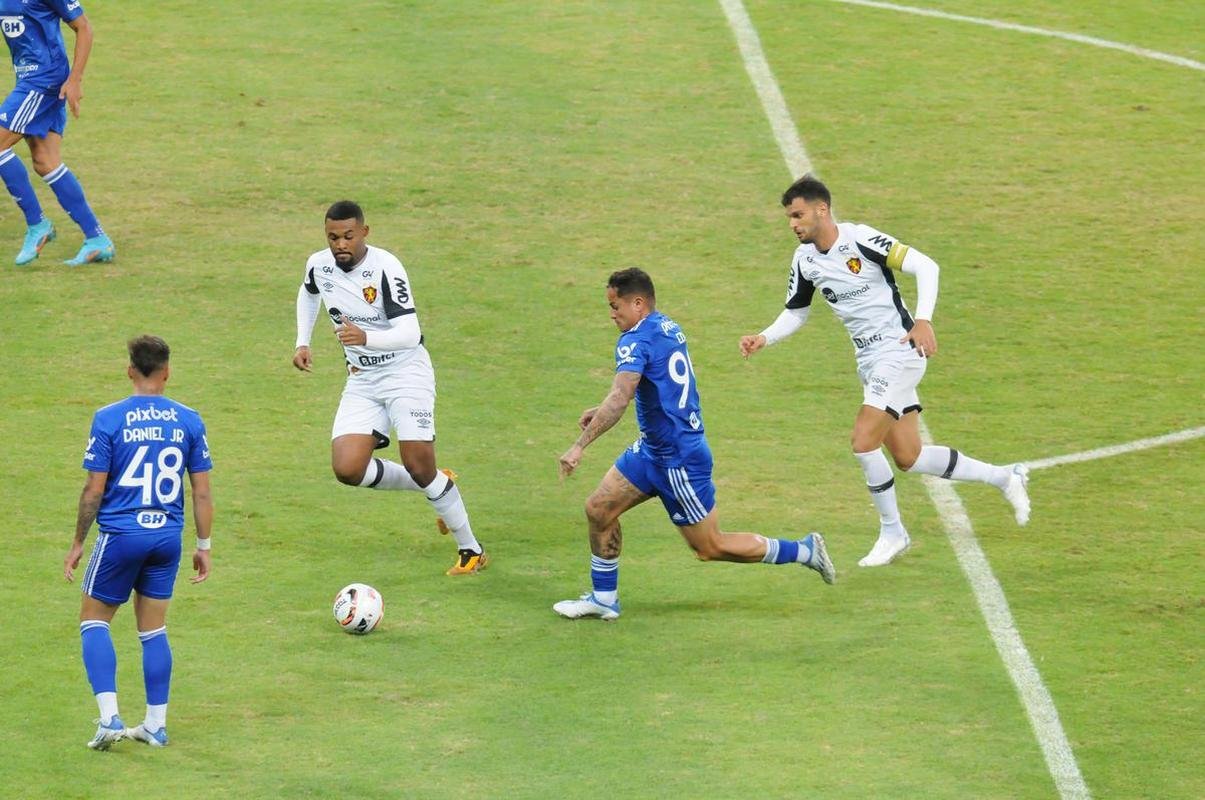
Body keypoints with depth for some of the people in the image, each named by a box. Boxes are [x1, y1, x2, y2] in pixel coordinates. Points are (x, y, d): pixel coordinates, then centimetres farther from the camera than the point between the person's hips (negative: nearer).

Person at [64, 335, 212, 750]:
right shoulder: (189, 421, 1)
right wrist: (204, 545, 13)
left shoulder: (109, 419, -8)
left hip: (120, 534, -3)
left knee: (94, 620, 11)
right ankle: (156, 724, 17)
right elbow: (202, 491, 3)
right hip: (167, 537, 3)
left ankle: (109, 717, -3)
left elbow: (94, 490, -7)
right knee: (153, 630, 15)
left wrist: (77, 544, 3)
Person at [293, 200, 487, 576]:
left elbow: (410, 333, -29)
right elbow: (308, 293, 24)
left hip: (405, 372, -6)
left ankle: (471, 551, 5)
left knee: (419, 466, -14)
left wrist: (366, 337, -45)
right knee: (347, 469, -13)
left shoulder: (385, 268, -22)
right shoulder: (319, 265, -3)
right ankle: (434, 486, 13)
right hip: (362, 381, 6)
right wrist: (303, 342, 14)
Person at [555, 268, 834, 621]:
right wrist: (600, 411, 19)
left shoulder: (637, 341, -22)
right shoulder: (667, 328, 7)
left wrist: (579, 446, -36)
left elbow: (619, 400, -35)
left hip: (679, 459, -10)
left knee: (710, 548, 2)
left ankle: (804, 551, 11)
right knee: (599, 509, 8)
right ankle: (603, 598, 17)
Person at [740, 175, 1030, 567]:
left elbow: (925, 266, -19)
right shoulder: (805, 260, 4)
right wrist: (764, 338, -1)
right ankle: (1005, 477, 24)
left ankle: (891, 532, 4)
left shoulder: (860, 240, -18)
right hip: (869, 361, 8)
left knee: (864, 442, -16)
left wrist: (923, 321, -30)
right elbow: (795, 313, 17)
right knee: (908, 457, 7)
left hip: (900, 350, -8)